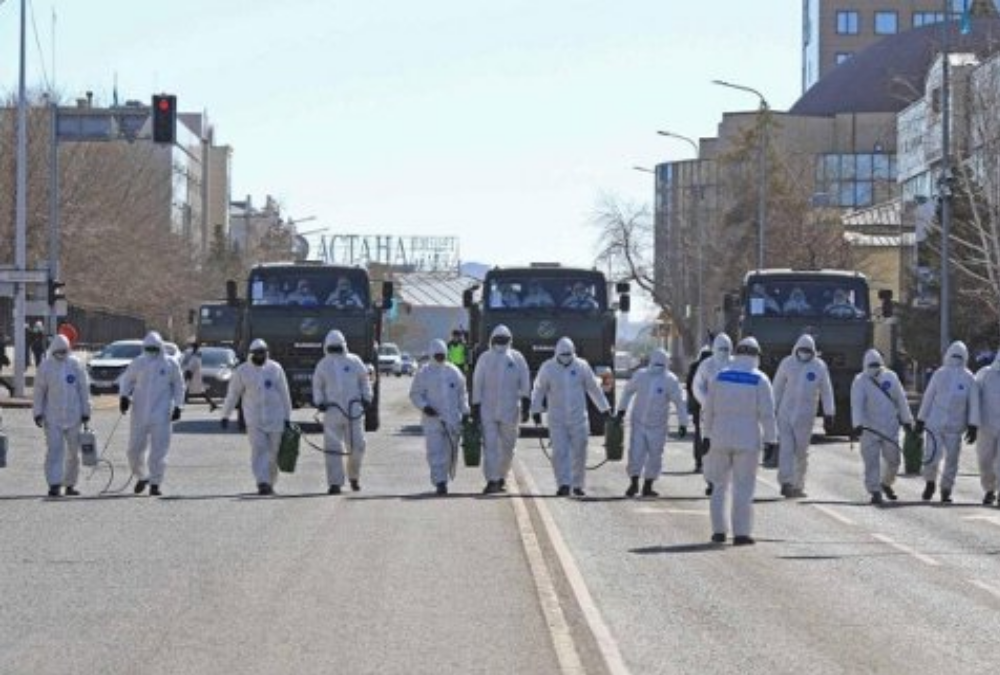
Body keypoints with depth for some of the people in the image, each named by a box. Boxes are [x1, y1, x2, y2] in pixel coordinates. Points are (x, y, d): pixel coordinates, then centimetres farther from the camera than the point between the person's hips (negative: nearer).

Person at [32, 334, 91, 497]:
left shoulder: (76, 364, 1)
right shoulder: (45, 366, 0)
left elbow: (84, 389, 4)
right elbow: (39, 391, 3)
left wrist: (85, 412, 2)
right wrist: (38, 413, -2)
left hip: (73, 416, 2)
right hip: (52, 416, -2)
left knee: (73, 452, 8)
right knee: (54, 450, -11)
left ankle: (70, 484, 20)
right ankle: (54, 485, -15)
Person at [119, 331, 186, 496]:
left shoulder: (170, 364, 1)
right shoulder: (138, 363, 4)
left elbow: (178, 385, 10)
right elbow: (126, 380, 14)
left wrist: (177, 406, 3)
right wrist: (124, 396, -3)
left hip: (161, 415, -2)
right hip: (140, 413, 2)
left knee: (159, 450, -6)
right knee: (134, 449, 5)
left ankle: (155, 483, 2)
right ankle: (141, 476, 28)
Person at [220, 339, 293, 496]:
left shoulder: (275, 369, 4)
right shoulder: (242, 371, 1)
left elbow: (284, 394, 7)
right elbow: (232, 394, 8)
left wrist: (287, 417, 6)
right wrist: (225, 415, 9)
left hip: (275, 418, 1)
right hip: (254, 420, -1)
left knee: (273, 453, 4)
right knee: (258, 451, -13)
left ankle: (270, 484, 16)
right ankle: (262, 483, -20)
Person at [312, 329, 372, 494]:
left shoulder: (354, 361, 8)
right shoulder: (323, 365, 9)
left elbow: (364, 380, 15)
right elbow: (317, 386, 14)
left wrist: (366, 399, 3)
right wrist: (319, 402, -2)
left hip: (354, 410, 0)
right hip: (332, 411, 0)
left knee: (357, 446, -2)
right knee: (332, 448, -6)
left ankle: (354, 476, 23)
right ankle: (335, 484, -4)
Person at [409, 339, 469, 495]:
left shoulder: (454, 372, 11)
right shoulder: (424, 373, 1)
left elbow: (462, 394, 17)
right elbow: (415, 394, 2)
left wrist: (465, 412, 8)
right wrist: (424, 406, -15)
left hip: (453, 418, 3)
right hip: (433, 419, -3)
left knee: (451, 453, 6)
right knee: (436, 452, -11)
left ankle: (441, 476, 25)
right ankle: (440, 482, -11)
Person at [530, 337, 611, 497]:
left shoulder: (582, 366, 1)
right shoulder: (548, 368, -3)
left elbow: (594, 388, 10)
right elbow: (539, 390, 5)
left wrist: (604, 408, 15)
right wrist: (536, 410, -1)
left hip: (578, 419, 1)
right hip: (557, 420, -1)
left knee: (579, 452, 4)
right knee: (559, 452, -9)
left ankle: (578, 485, 15)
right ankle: (564, 485, -12)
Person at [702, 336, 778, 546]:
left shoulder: (720, 377, 4)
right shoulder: (760, 380, -5)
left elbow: (709, 409, 7)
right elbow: (767, 413, -8)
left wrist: (707, 435, 15)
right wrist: (770, 440, -3)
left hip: (720, 438, 3)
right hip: (747, 441, -3)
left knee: (720, 485, 13)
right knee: (743, 487, 0)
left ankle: (719, 530, 13)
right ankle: (741, 533, -1)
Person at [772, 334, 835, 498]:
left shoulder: (819, 367, 1)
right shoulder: (787, 363, 2)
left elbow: (826, 391, 7)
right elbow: (777, 387, 10)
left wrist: (829, 412, 3)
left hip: (805, 415, 0)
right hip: (785, 412, 0)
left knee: (801, 451, 3)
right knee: (786, 447, -9)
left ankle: (798, 485, 13)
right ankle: (786, 482, -14)